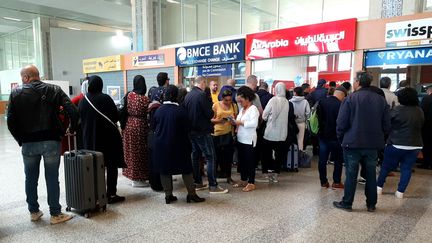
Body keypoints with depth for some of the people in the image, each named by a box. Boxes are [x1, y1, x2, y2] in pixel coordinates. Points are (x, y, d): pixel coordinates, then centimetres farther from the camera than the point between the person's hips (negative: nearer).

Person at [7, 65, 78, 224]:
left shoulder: (16, 93, 2)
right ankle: (55, 214, 13)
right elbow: (73, 111, -10)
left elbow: (10, 121, -3)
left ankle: (34, 212, 27)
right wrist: (72, 129, 4)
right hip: (51, 141, -1)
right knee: (52, 178, 5)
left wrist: (20, 139, 8)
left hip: (28, 144, 1)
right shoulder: (54, 90, 0)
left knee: (31, 178, 16)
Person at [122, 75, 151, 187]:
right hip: (140, 126, -5)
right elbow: (148, 114, -11)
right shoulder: (145, 99, -16)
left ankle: (133, 175, 28)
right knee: (140, 152, 4)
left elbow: (126, 110, 6)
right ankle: (138, 179, 11)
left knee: (131, 151, 15)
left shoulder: (129, 95, -1)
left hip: (129, 125, 5)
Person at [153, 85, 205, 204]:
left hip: (161, 145, 3)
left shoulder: (159, 110, -5)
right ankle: (191, 194, 12)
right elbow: (186, 129, -8)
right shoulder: (180, 110, -14)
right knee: (186, 169, 8)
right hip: (178, 145, -2)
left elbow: (153, 127, 5)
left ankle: (168, 195, 16)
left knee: (165, 170, 11)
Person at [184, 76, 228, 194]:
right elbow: (210, 114, -17)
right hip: (202, 131, -8)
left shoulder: (187, 96, 5)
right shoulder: (202, 95, -17)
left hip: (191, 130, 8)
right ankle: (213, 186, -1)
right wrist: (212, 112, 4)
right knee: (210, 157, -3)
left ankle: (197, 183, 22)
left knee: (195, 155, 14)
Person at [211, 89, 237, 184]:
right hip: (217, 133, -2)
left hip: (229, 133, 2)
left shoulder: (233, 106, 5)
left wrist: (233, 119, -11)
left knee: (228, 155, 7)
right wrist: (219, 120, -19)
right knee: (217, 155, 4)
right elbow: (211, 119, -1)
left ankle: (228, 176, 20)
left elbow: (236, 118, 12)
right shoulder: (216, 105, -3)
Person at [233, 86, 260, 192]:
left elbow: (254, 123, -26)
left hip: (249, 140, -8)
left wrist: (241, 122, -20)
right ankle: (243, 180, 28)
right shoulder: (242, 109, 14)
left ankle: (251, 183, 11)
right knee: (241, 160, 15)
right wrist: (235, 122, -3)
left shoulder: (253, 109, -12)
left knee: (250, 161, 1)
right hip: (240, 139, 8)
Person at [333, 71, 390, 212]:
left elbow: (341, 123, -12)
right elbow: (386, 125, 5)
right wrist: (378, 137, 17)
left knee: (351, 174, 5)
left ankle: (347, 203, 15)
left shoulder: (350, 99, -11)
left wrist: (341, 138, 2)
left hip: (353, 143, -4)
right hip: (373, 144, 4)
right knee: (371, 174, 14)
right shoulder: (381, 100, 3)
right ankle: (371, 204, 25)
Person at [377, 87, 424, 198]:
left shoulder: (397, 110, -13)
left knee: (386, 166, 9)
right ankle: (400, 191, 9)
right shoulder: (420, 111, 4)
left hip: (397, 144, -4)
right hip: (415, 145, 4)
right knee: (407, 169, 8)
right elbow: (420, 126, 16)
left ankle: (379, 187, 17)